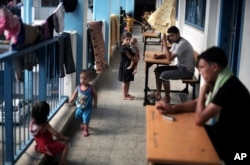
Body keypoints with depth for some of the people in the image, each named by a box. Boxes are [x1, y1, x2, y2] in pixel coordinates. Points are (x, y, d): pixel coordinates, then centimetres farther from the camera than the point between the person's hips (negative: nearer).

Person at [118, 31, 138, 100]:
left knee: (128, 81, 16)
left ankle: (127, 94, 27)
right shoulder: (123, 48, -20)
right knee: (125, 81, -1)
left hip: (129, 65, 9)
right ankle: (124, 96, 6)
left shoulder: (127, 46, 9)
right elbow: (130, 57, -21)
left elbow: (131, 55, 15)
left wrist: (135, 57, -4)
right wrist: (135, 58, -6)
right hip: (125, 66, -9)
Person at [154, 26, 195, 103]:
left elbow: (170, 58, -28)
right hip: (179, 66, 10)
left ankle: (167, 98, -9)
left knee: (164, 75, -25)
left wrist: (164, 43, -22)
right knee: (158, 70, 7)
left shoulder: (182, 43, -24)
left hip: (187, 70, -10)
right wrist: (159, 55, -1)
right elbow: (169, 53, 19)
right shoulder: (175, 42, 6)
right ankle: (158, 93, 11)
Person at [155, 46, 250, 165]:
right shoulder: (222, 82, 2)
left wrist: (203, 90, -14)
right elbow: (197, 103, 13)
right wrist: (172, 108, -2)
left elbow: (199, 119, -26)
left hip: (234, 147, -8)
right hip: (224, 131, 8)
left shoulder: (229, 88, -28)